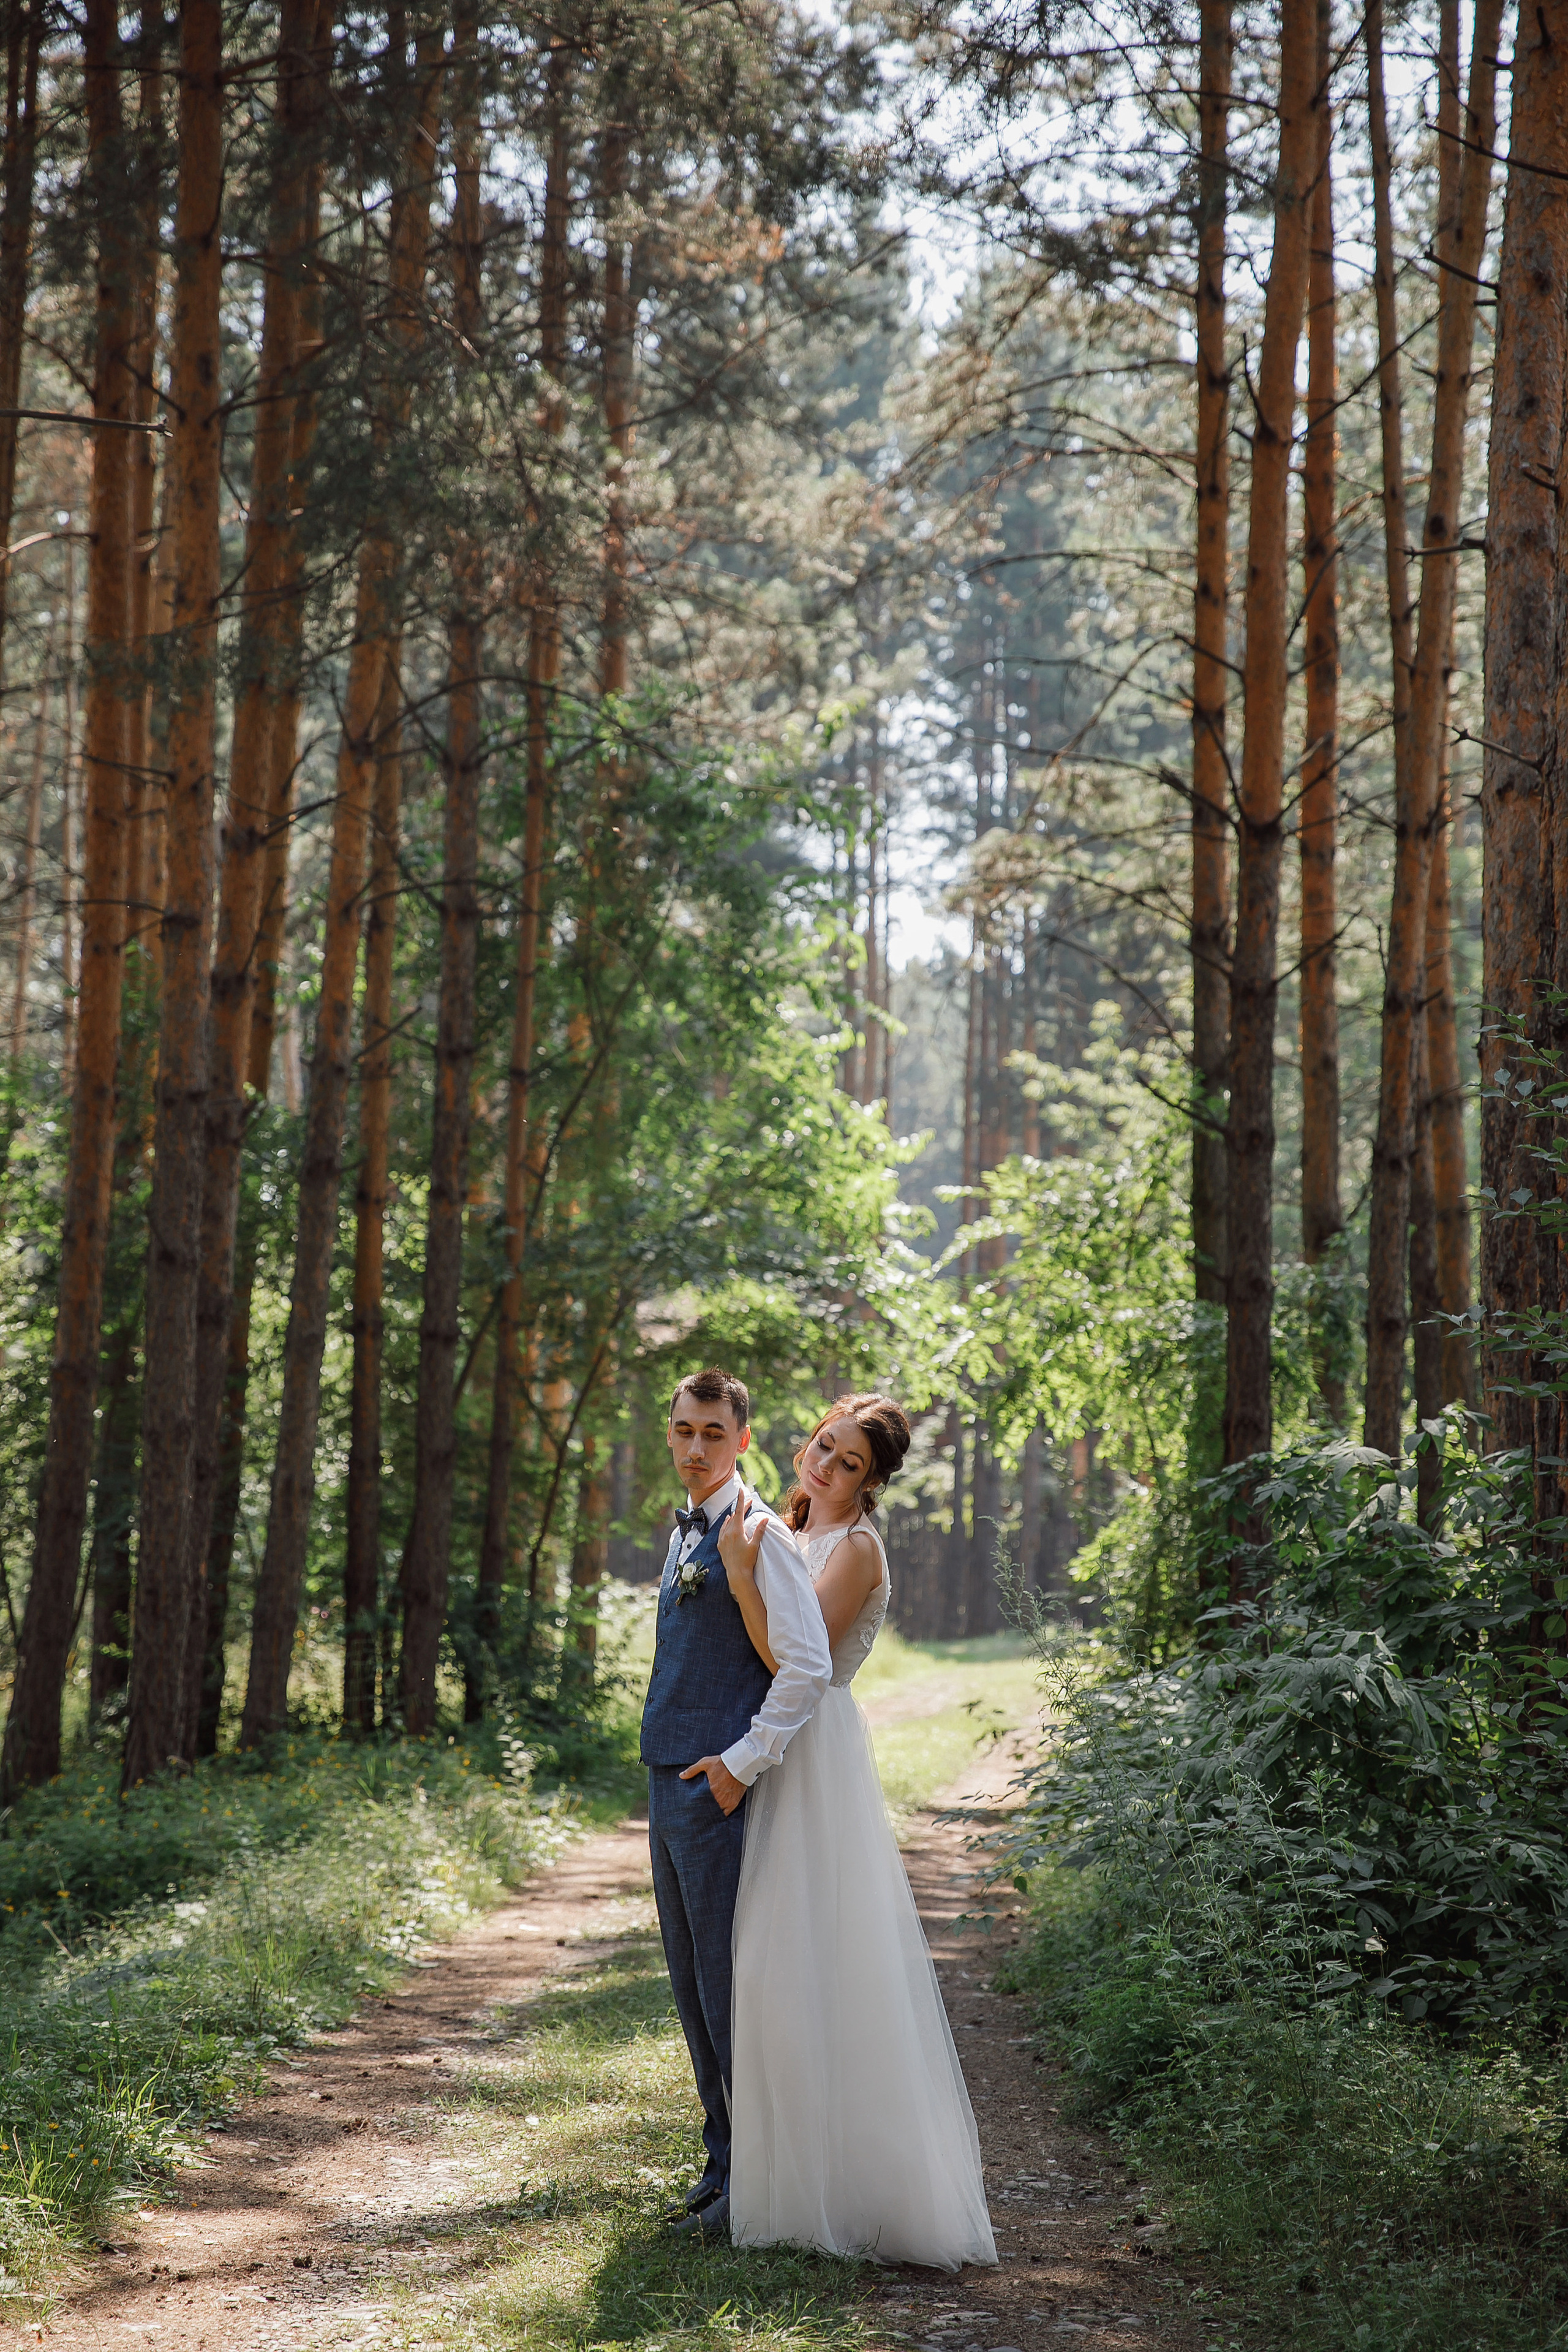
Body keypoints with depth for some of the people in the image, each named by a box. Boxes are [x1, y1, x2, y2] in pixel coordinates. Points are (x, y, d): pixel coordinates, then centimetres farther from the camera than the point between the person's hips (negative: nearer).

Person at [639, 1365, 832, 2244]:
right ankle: (725, 2164, 22)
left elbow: (808, 1667, -21)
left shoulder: (759, 1535, -13)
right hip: (670, 1780, 9)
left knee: (728, 1986, -5)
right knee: (692, 1985, 13)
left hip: (717, 1790, -9)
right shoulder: (686, 1532, 15)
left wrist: (742, 1764, -18)